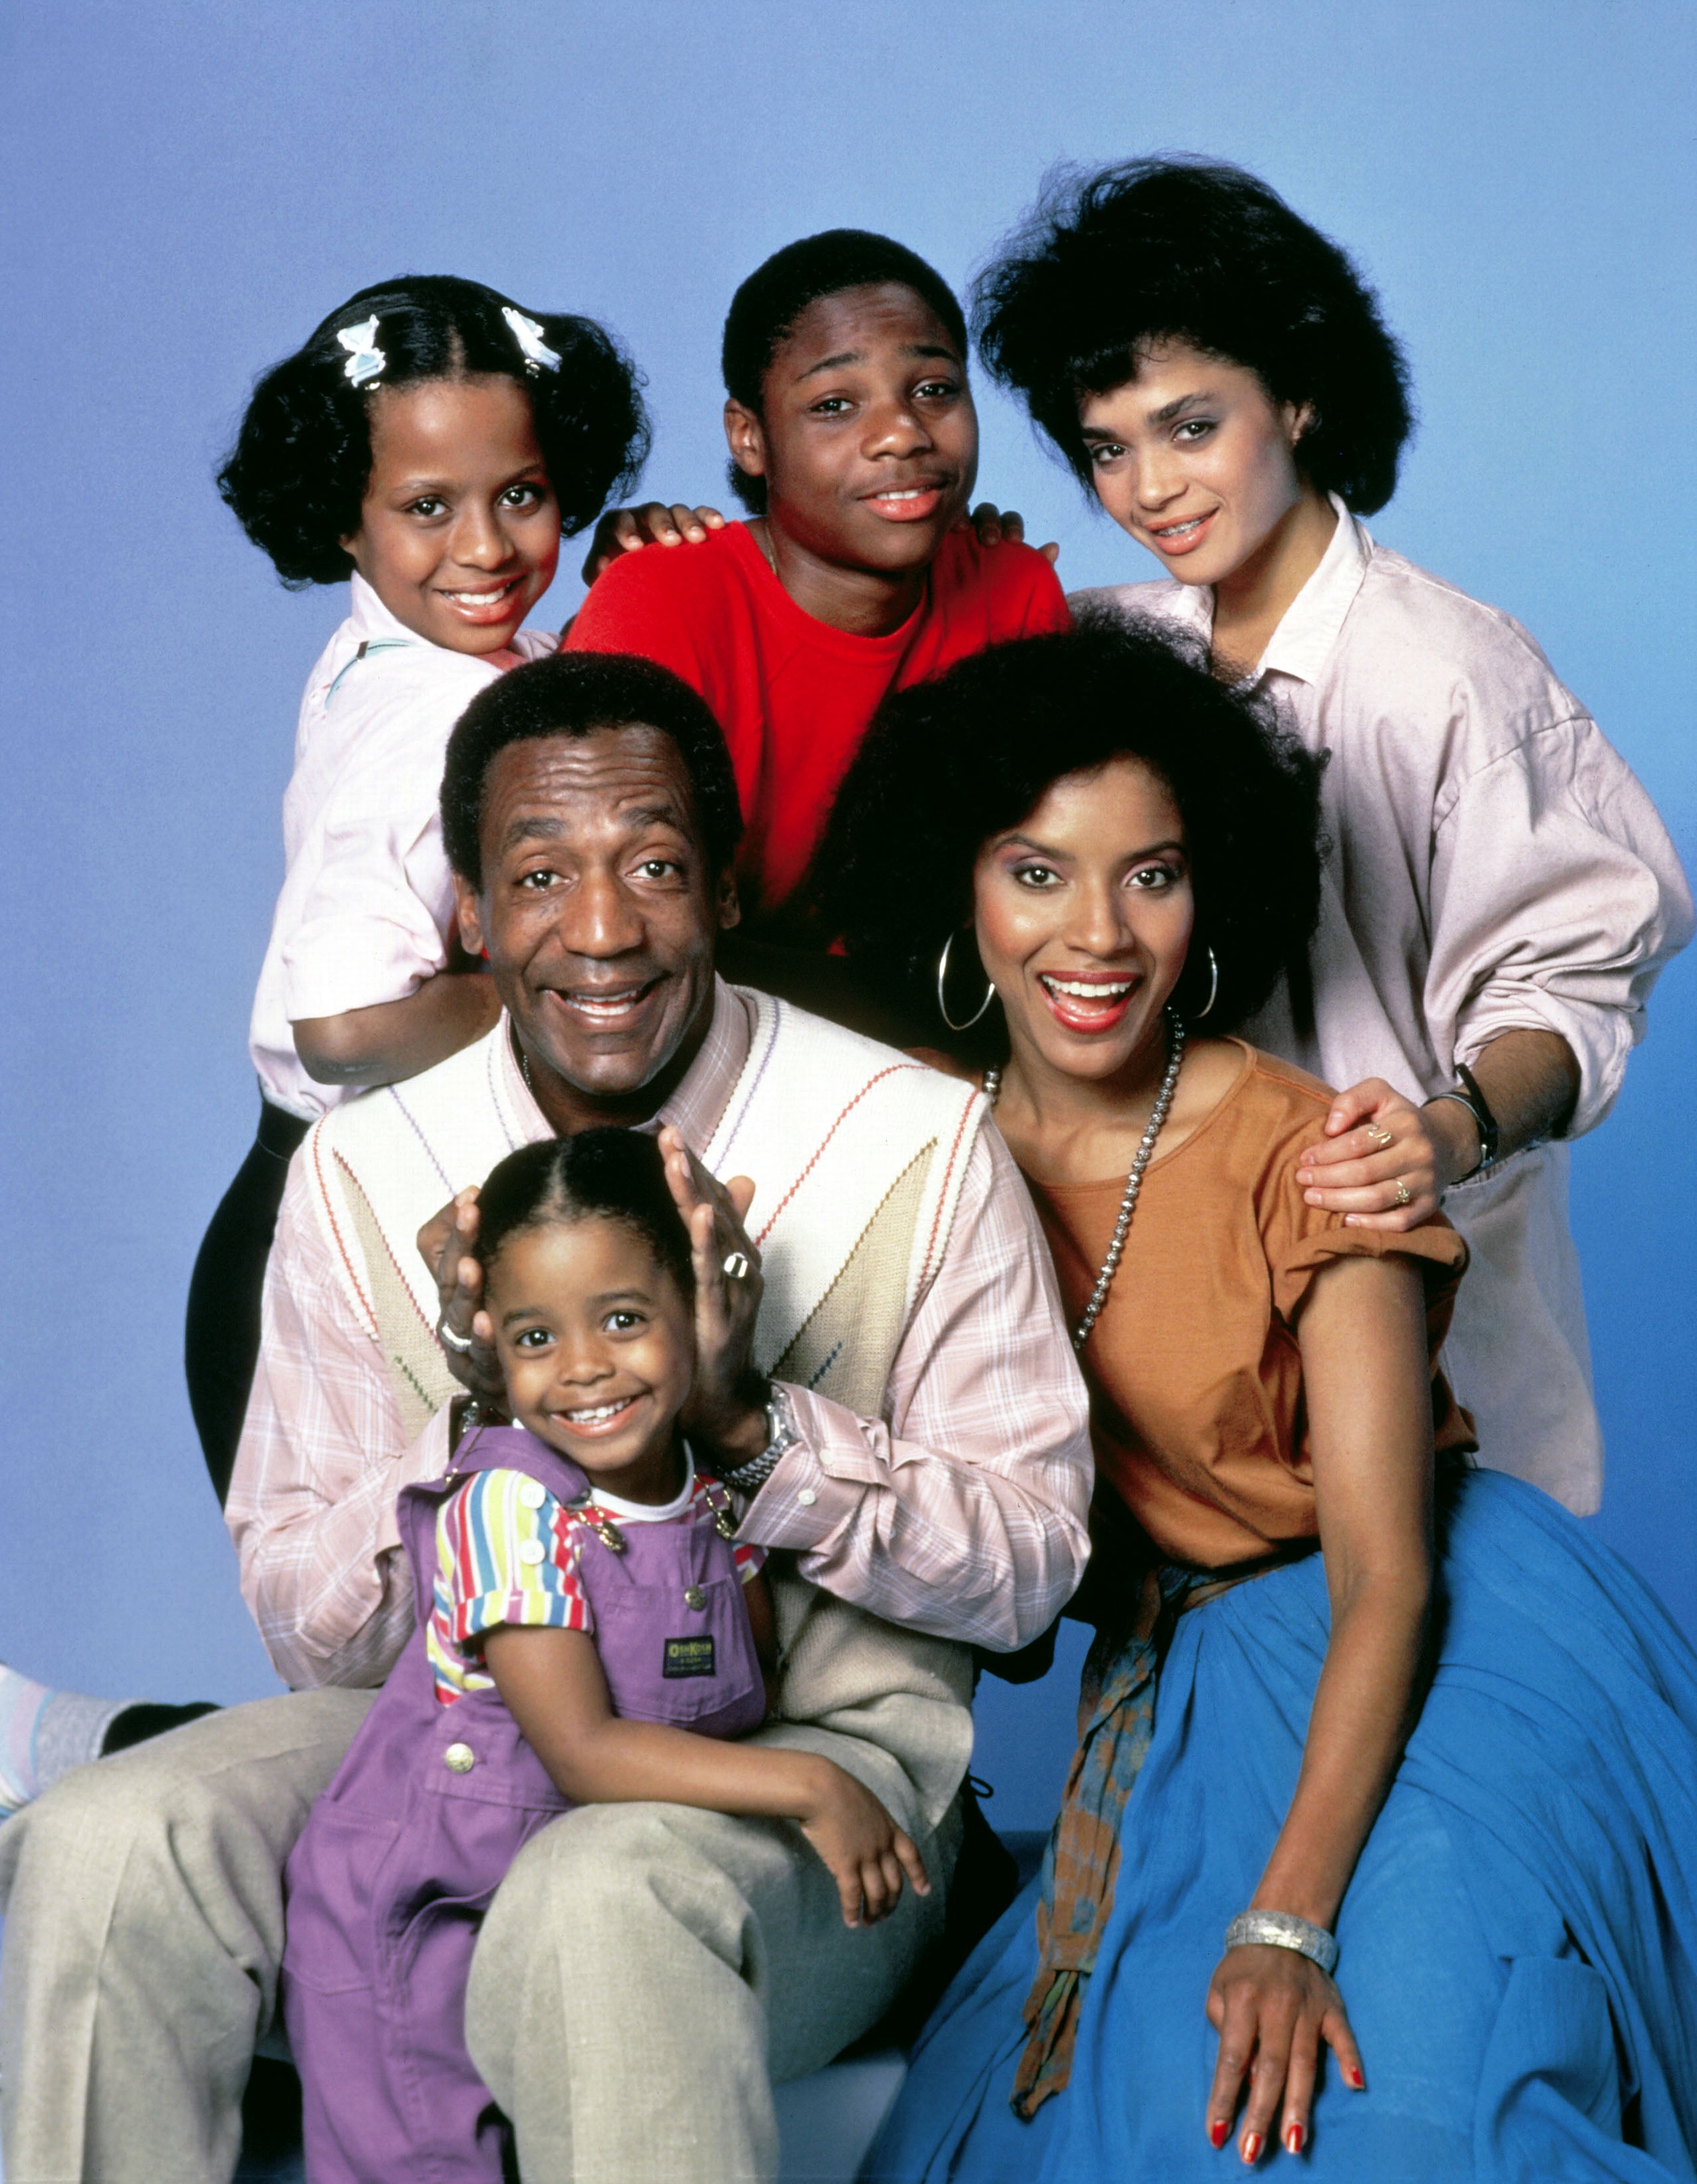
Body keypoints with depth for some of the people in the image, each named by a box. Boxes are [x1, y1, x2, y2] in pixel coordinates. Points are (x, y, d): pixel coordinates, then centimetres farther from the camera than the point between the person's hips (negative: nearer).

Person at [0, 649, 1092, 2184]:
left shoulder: (919, 1147, -8)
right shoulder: (363, 1176, 0)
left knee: (605, 1899, -38)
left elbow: (1031, 1561, -6)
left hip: (809, 1753, -3)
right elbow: (316, 1638, 1)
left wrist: (753, 1424, -22)